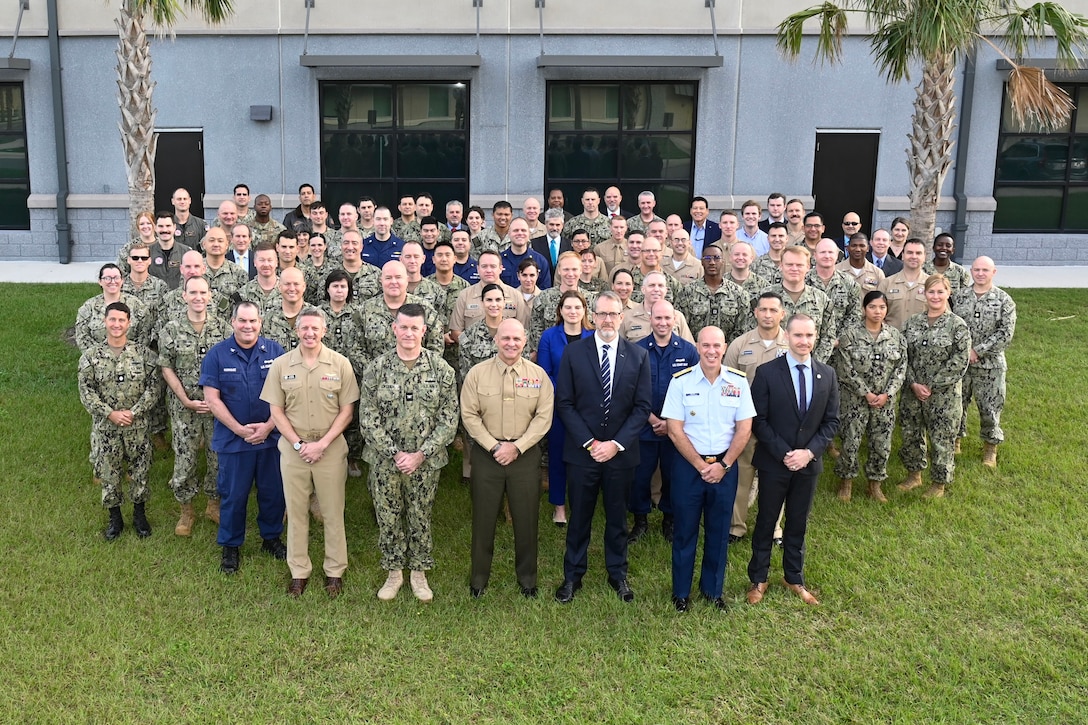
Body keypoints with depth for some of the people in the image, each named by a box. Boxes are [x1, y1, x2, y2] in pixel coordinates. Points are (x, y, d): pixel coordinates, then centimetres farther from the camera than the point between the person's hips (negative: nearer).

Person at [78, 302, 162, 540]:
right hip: (105, 427, 0)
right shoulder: (91, 355, -4)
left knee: (139, 471, 9)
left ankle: (139, 515, 29)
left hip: (137, 425, 0)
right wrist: (111, 413, -16)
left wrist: (134, 412, -15)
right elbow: (86, 391, -6)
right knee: (108, 473, 10)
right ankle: (115, 519, 28)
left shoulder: (143, 353, -5)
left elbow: (154, 385, -7)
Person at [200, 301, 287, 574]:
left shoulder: (275, 351, -1)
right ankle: (231, 546, 25)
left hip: (271, 437, 1)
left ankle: (271, 538, 31)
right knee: (233, 495, 8)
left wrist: (269, 426, -12)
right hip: (233, 439, -1)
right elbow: (212, 398, -6)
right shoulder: (217, 355, -3)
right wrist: (240, 429, -13)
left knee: (273, 491, 11)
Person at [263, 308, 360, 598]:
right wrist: (298, 444, -9)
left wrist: (322, 443, -11)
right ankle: (299, 571, 24)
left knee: (333, 511, 8)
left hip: (331, 448, -1)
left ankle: (335, 571, 23)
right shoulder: (281, 365, 0)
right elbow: (276, 411, 1)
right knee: (296, 511, 10)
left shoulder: (340, 364, -3)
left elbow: (346, 410, -2)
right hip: (293, 448, 1)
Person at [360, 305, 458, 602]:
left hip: (425, 462, 0)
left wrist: (420, 454, -13)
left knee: (421, 518, 12)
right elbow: (368, 418, -7)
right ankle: (394, 572, 30)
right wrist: (395, 453, -14)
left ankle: (419, 572, 30)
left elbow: (449, 418, -6)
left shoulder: (441, 368, -6)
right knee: (388, 518, 11)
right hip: (385, 460, 0)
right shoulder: (377, 368, -6)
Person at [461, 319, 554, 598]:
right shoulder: (477, 373, -3)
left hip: (525, 455, 0)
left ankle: (527, 578, 26)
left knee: (526, 519, 9)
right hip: (487, 455, 0)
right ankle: (479, 578, 25)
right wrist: (494, 447, -12)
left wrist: (517, 447, -13)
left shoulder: (538, 374, -1)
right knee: (483, 518, 9)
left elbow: (544, 417, -4)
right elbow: (469, 415, -4)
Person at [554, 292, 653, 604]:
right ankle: (573, 575, 25)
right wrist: (589, 443, -12)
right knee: (579, 517, 10)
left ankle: (618, 574, 31)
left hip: (621, 452, 1)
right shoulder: (574, 352, -3)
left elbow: (642, 407, -2)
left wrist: (616, 444, -12)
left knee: (617, 518, 14)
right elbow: (564, 403, -5)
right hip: (582, 450, -1)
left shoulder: (638, 356, 0)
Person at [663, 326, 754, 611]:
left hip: (725, 466, 2)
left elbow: (744, 429, -1)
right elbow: (675, 430, -9)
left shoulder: (738, 381, -3)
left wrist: (723, 466, -9)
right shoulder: (681, 381, -9)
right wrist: (701, 466, -11)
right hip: (688, 464, -2)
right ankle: (681, 591, 24)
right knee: (685, 529, 8)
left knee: (719, 531, 12)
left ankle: (712, 588, 30)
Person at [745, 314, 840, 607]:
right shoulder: (767, 372, -11)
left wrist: (809, 452, -12)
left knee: (798, 524, 16)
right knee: (766, 522, 11)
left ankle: (795, 579, 33)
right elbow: (758, 421, -10)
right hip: (773, 463, -3)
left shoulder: (827, 375, 0)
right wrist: (783, 454, -17)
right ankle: (758, 579, 26)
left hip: (809, 463, 3)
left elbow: (831, 421, 1)